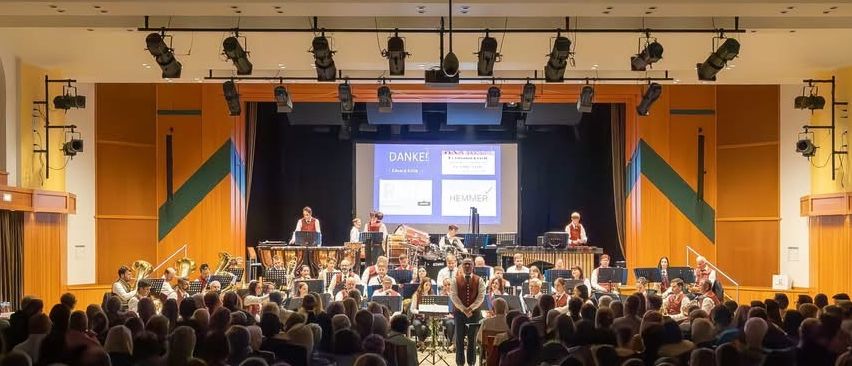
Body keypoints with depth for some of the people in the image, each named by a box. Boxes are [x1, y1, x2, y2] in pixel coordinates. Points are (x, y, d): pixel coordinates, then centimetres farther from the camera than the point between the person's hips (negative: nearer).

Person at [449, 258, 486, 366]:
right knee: (459, 338, 1)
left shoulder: (479, 280, 2)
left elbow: (481, 297, -5)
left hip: (474, 312, 0)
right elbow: (453, 296, -7)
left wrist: (470, 308, -16)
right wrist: (464, 309, -16)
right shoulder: (456, 280, 1)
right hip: (459, 312, 0)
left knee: (472, 338, 4)